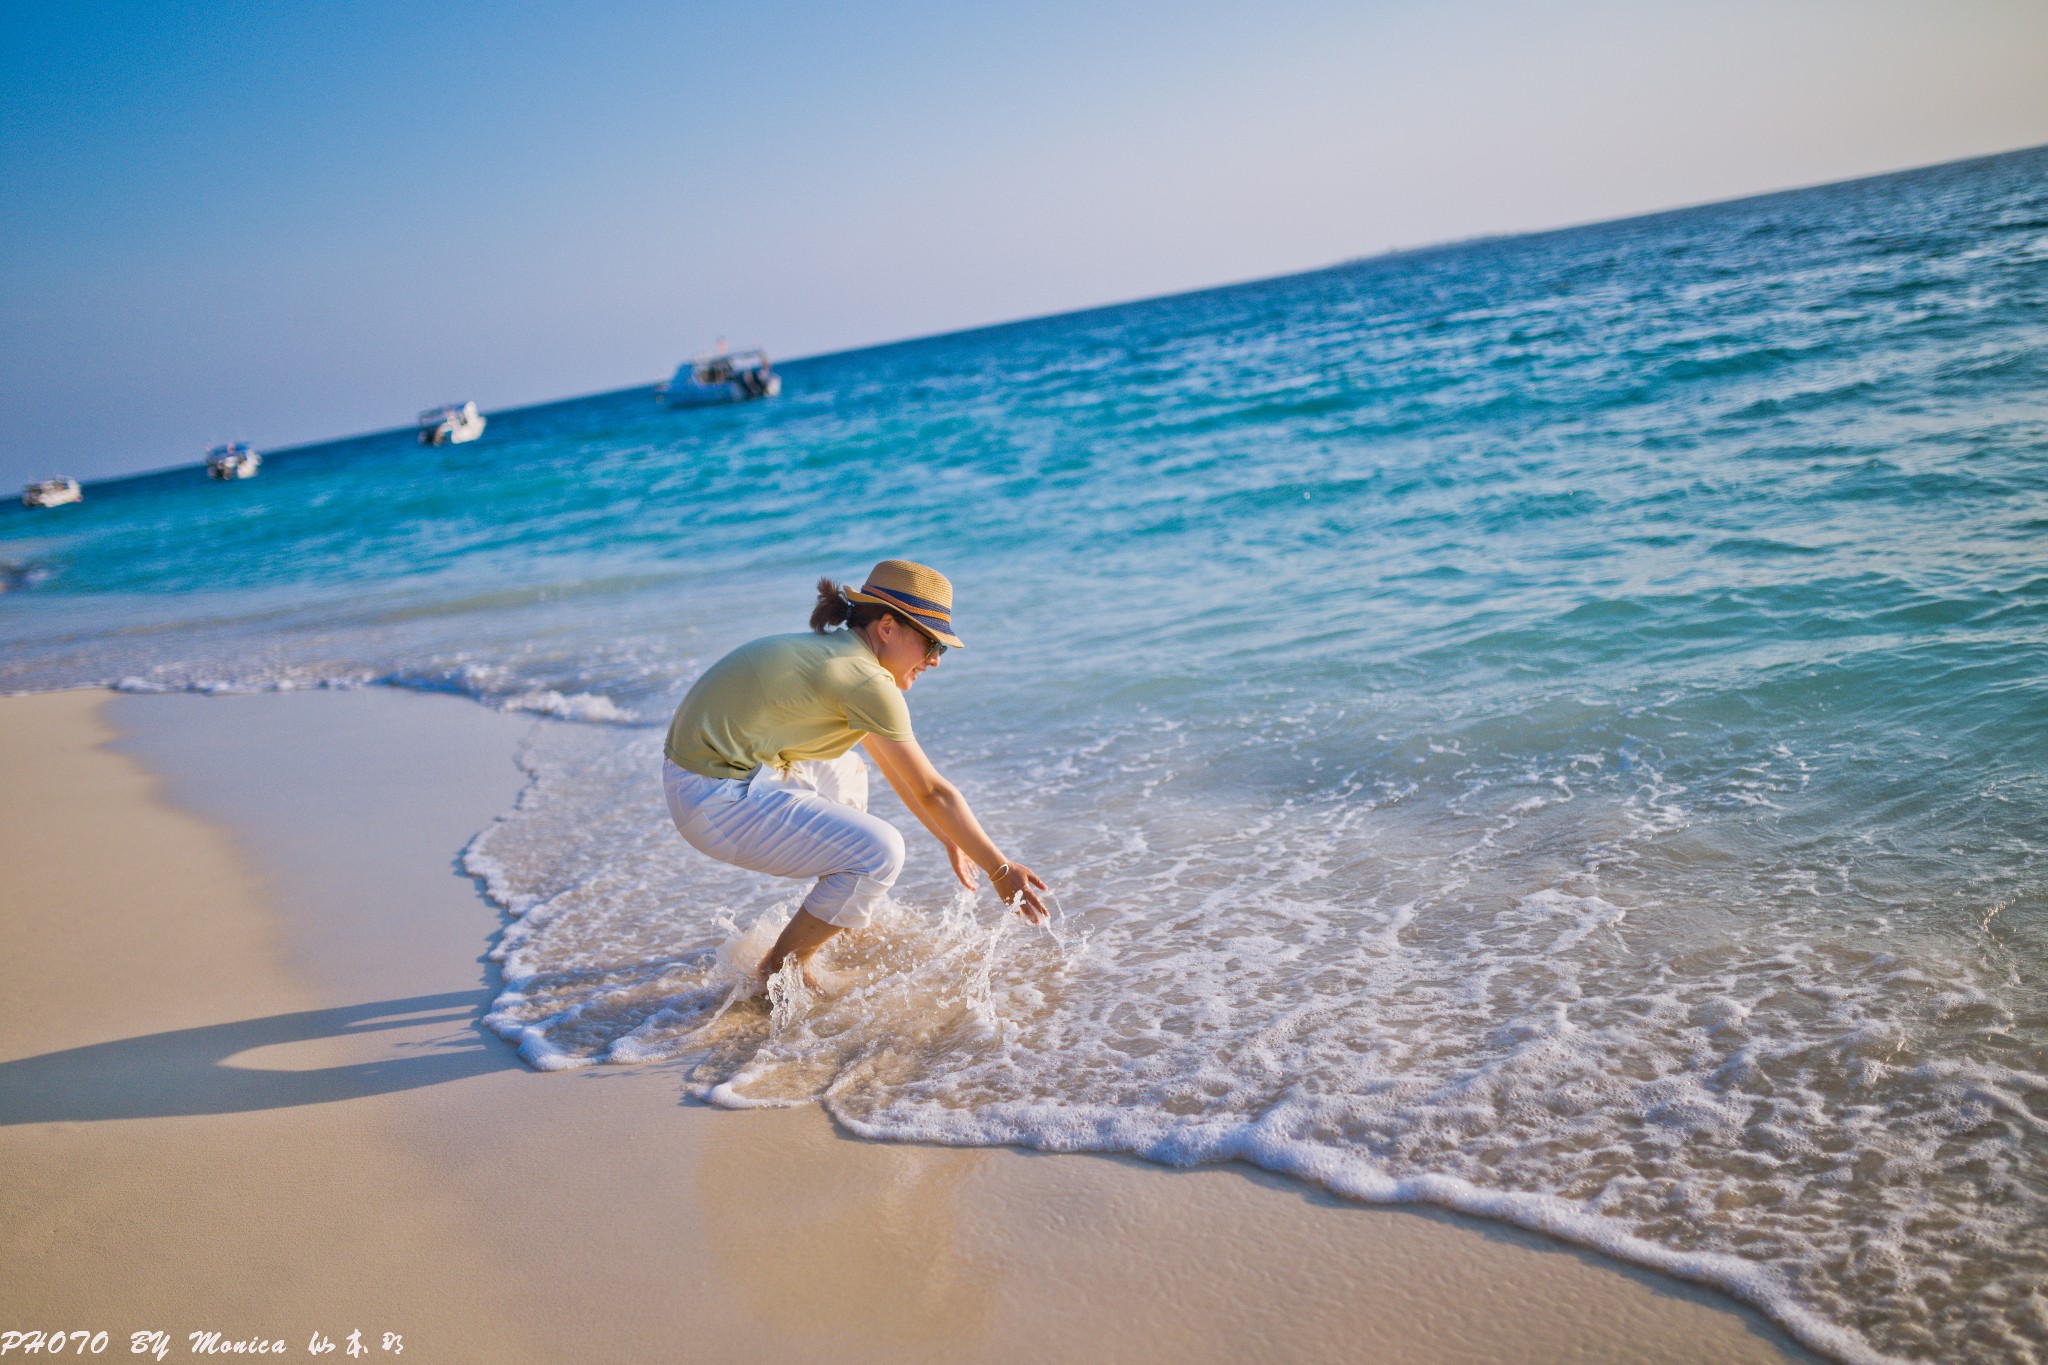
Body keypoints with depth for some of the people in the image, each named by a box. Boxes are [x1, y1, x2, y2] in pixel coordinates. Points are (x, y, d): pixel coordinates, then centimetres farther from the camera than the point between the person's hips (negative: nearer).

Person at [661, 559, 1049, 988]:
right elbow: (932, 793, -11)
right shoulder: (867, 680, -16)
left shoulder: (833, 652, 12)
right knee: (880, 852, -13)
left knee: (845, 774, 29)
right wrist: (1001, 870, -2)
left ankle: (841, 921, 34)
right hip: (718, 801, -10)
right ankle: (779, 972, 3)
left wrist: (952, 841, 27)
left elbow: (897, 770, 22)